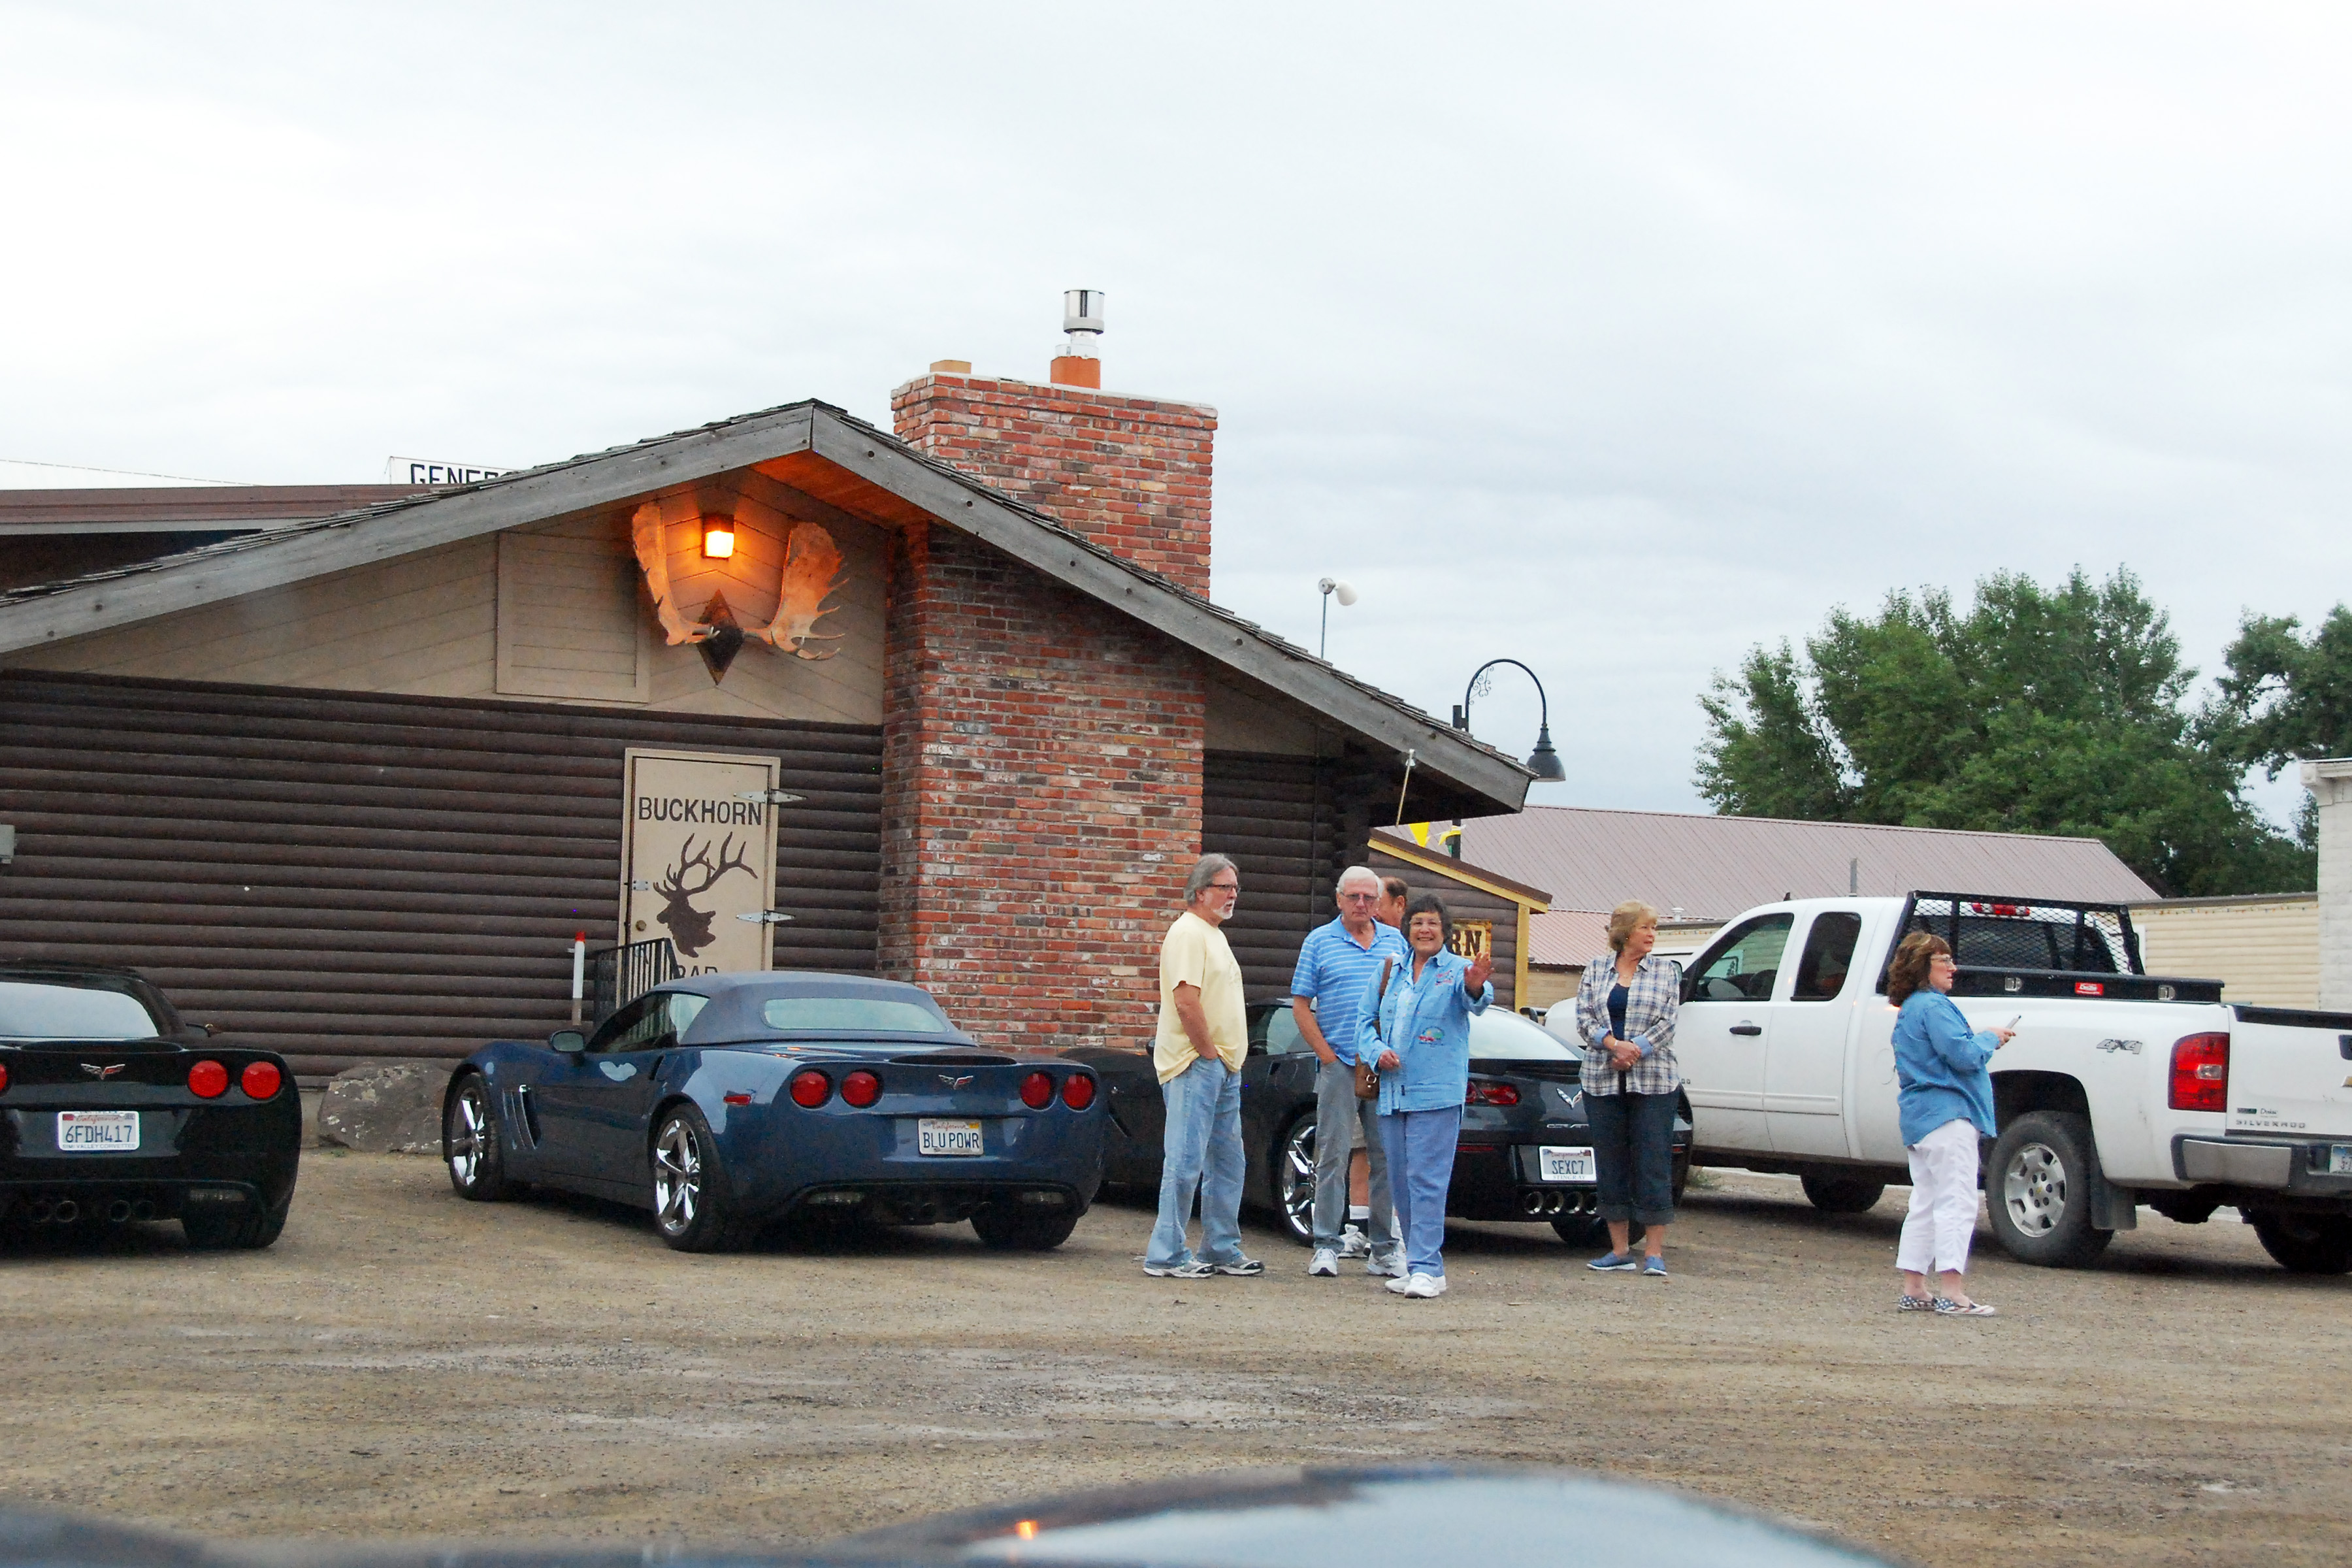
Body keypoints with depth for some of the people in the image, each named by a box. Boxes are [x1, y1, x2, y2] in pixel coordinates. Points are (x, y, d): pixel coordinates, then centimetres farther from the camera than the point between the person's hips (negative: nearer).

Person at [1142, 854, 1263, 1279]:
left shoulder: (1215, 935, 20)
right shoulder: (1188, 932, -12)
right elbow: (1186, 1001, -21)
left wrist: (1228, 1059, 14)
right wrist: (1209, 1053, -15)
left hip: (1224, 1067, 10)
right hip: (1196, 1066, -10)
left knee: (1227, 1162, 13)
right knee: (1185, 1162, -9)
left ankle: (1222, 1251, 21)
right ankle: (1167, 1255, -6)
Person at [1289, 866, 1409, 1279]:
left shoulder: (1394, 941, 13)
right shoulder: (1320, 942, 4)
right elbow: (1301, 1007, 1)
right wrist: (1328, 1056, -6)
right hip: (1339, 1067, -3)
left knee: (1387, 1157, 5)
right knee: (1333, 1156, -3)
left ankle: (1384, 1249, 11)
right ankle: (1327, 1247, 1)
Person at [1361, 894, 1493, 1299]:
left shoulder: (1457, 970, -1)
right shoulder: (1392, 973, 16)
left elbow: (1475, 1001, -23)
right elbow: (1367, 1020, 18)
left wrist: (1475, 988, -47)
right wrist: (1377, 1051, -3)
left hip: (1436, 1093, -6)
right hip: (1392, 1091, 6)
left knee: (1427, 1180, -11)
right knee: (1400, 1182, 9)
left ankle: (1426, 1268, -12)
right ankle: (1417, 1263, 17)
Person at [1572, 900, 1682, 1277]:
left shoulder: (1667, 970, 8)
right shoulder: (1596, 968, 10)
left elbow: (1666, 1023, -1)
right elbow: (1584, 1017, 1)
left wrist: (1634, 1052, -13)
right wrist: (1614, 1045, -15)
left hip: (1653, 1080, -2)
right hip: (1602, 1081, 2)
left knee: (1653, 1162, -6)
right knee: (1610, 1163, 4)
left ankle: (1654, 1253, -4)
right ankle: (1620, 1251, 11)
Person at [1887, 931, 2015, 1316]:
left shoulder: (1909, 1010, 19)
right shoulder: (1934, 1007, -13)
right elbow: (1963, 1056, -21)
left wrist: (1985, 1040, 14)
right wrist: (1989, 1039, -3)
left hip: (1919, 1118, 11)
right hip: (1947, 1114, -11)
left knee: (1925, 1204, 13)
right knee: (1956, 1202, -11)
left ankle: (1913, 1290, 14)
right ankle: (1953, 1294, -16)